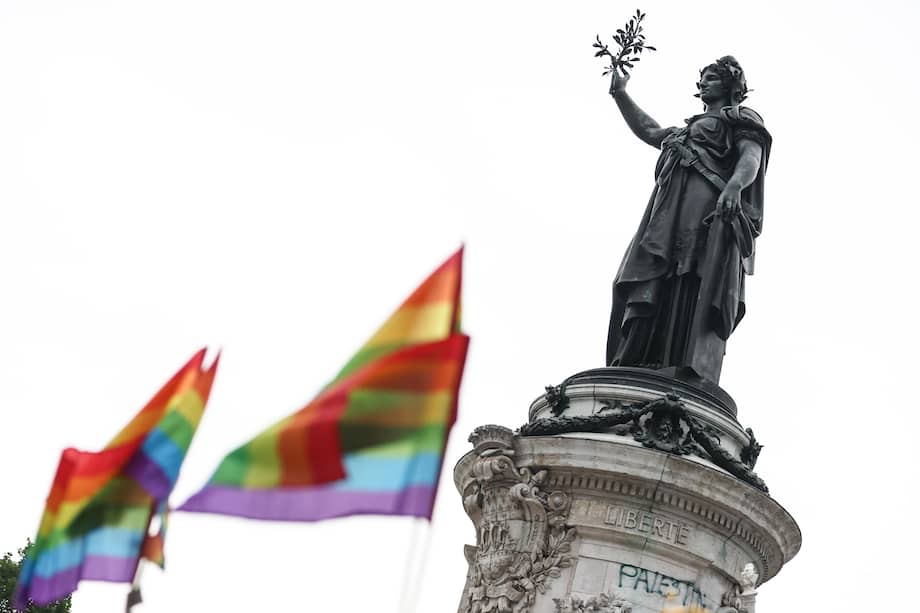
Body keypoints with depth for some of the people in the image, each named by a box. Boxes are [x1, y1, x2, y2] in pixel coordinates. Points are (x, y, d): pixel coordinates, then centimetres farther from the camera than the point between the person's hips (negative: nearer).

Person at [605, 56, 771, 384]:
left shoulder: (742, 120, 16)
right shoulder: (689, 129, 40)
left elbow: (751, 158, -2)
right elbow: (648, 130, 47)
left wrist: (734, 185, -23)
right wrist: (620, 94, 41)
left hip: (710, 209, -7)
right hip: (670, 215, 7)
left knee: (696, 290, -25)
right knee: (651, 292, -12)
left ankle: (693, 371, -39)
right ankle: (634, 368, -26)